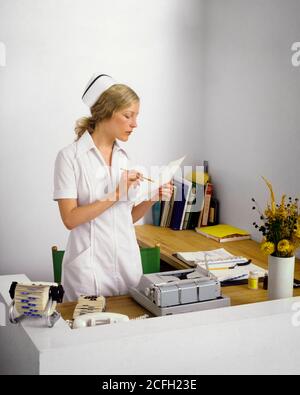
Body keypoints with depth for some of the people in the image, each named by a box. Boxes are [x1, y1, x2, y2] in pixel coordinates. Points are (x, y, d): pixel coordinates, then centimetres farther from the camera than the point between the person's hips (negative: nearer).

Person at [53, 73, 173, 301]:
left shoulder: (124, 157, 9)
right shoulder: (70, 156, -8)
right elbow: (70, 218, -13)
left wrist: (152, 199, -3)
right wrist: (116, 195, -18)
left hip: (128, 262, 5)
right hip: (89, 267, -5)